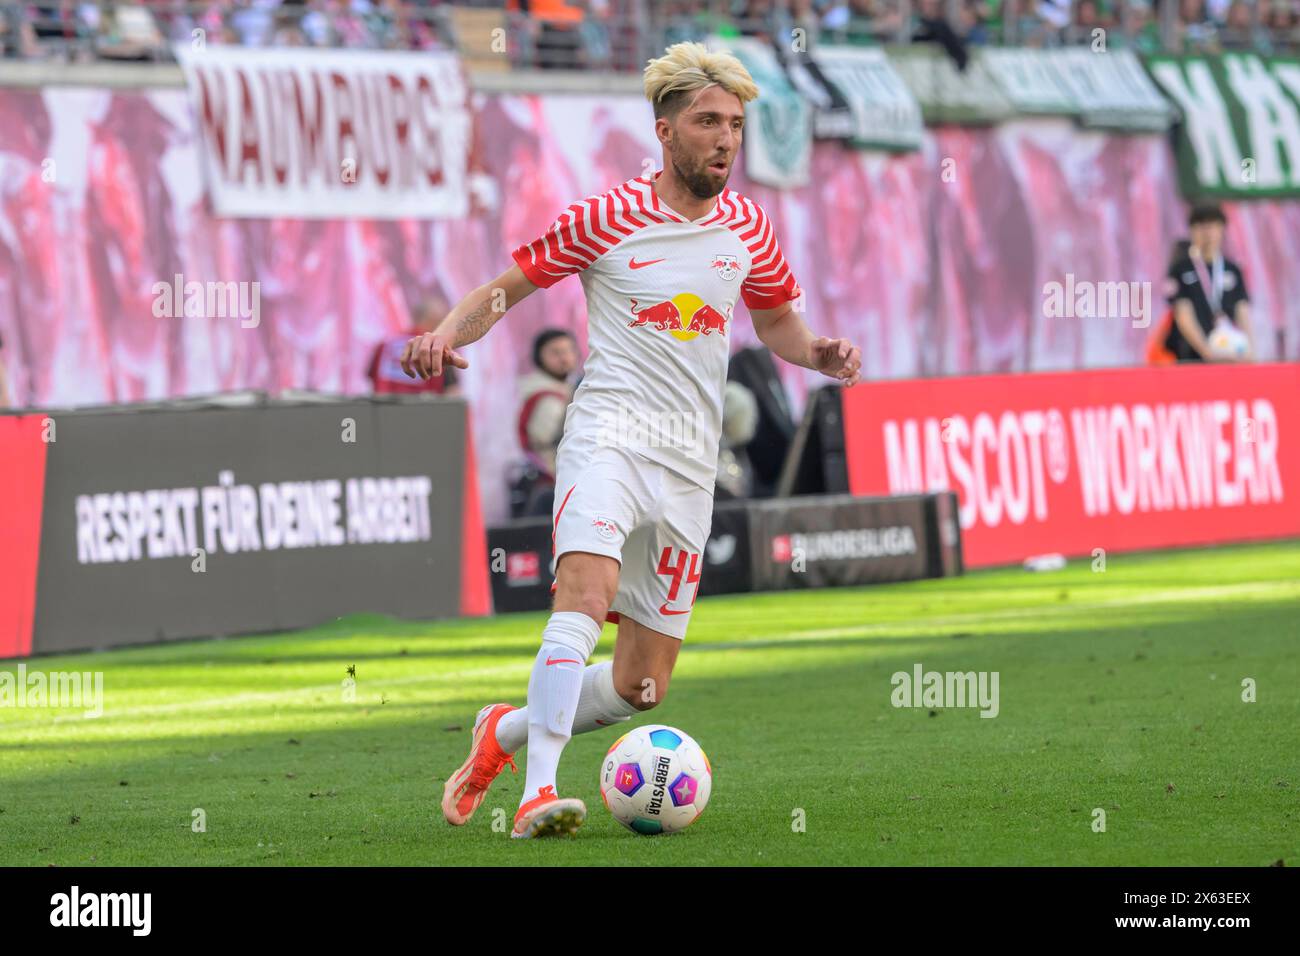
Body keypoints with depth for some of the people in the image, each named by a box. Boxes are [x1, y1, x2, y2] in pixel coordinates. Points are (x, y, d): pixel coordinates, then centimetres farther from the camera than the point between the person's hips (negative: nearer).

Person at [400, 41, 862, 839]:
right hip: (611, 433, -5)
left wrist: (818, 353, 3)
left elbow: (775, 320, 25)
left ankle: (506, 731, 30)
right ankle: (538, 793, -38)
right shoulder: (606, 219, -3)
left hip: (691, 466, 5)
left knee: (642, 687, 5)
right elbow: (506, 287, 4)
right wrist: (446, 333, -15)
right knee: (588, 589, -33)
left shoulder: (747, 227, 9)